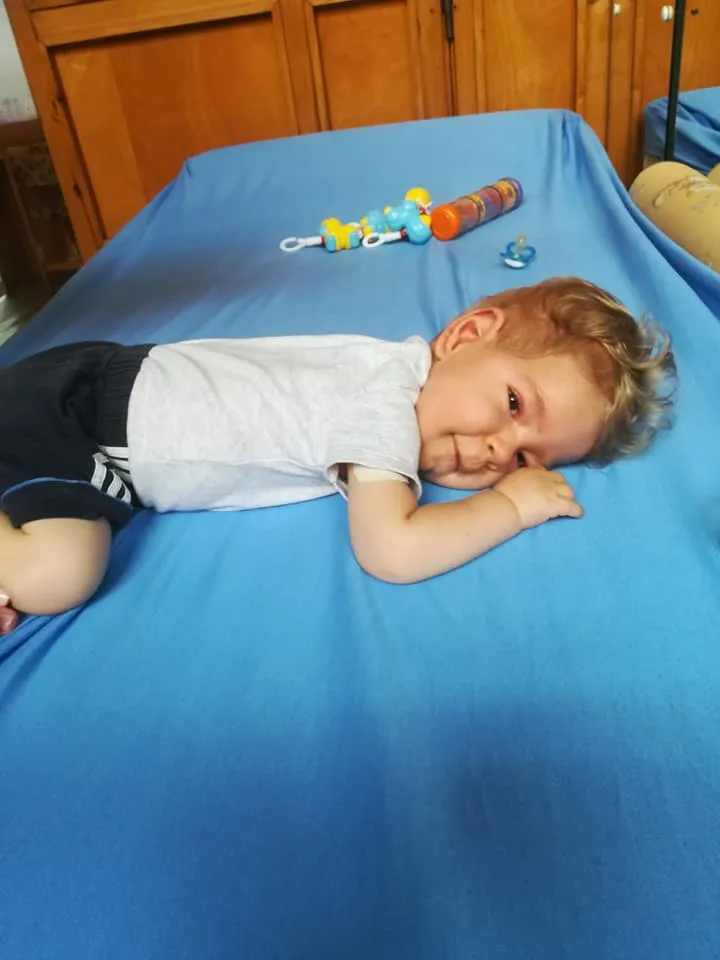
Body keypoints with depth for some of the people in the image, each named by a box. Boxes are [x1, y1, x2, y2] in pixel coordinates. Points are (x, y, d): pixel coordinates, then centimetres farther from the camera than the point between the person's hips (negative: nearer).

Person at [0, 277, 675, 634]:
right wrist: (512, 505, -21)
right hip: (86, 403, -8)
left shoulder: (414, 377, -2)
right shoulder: (388, 400, -29)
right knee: (57, 575, -24)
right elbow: (391, 551, -36)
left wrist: (519, 477, -2)